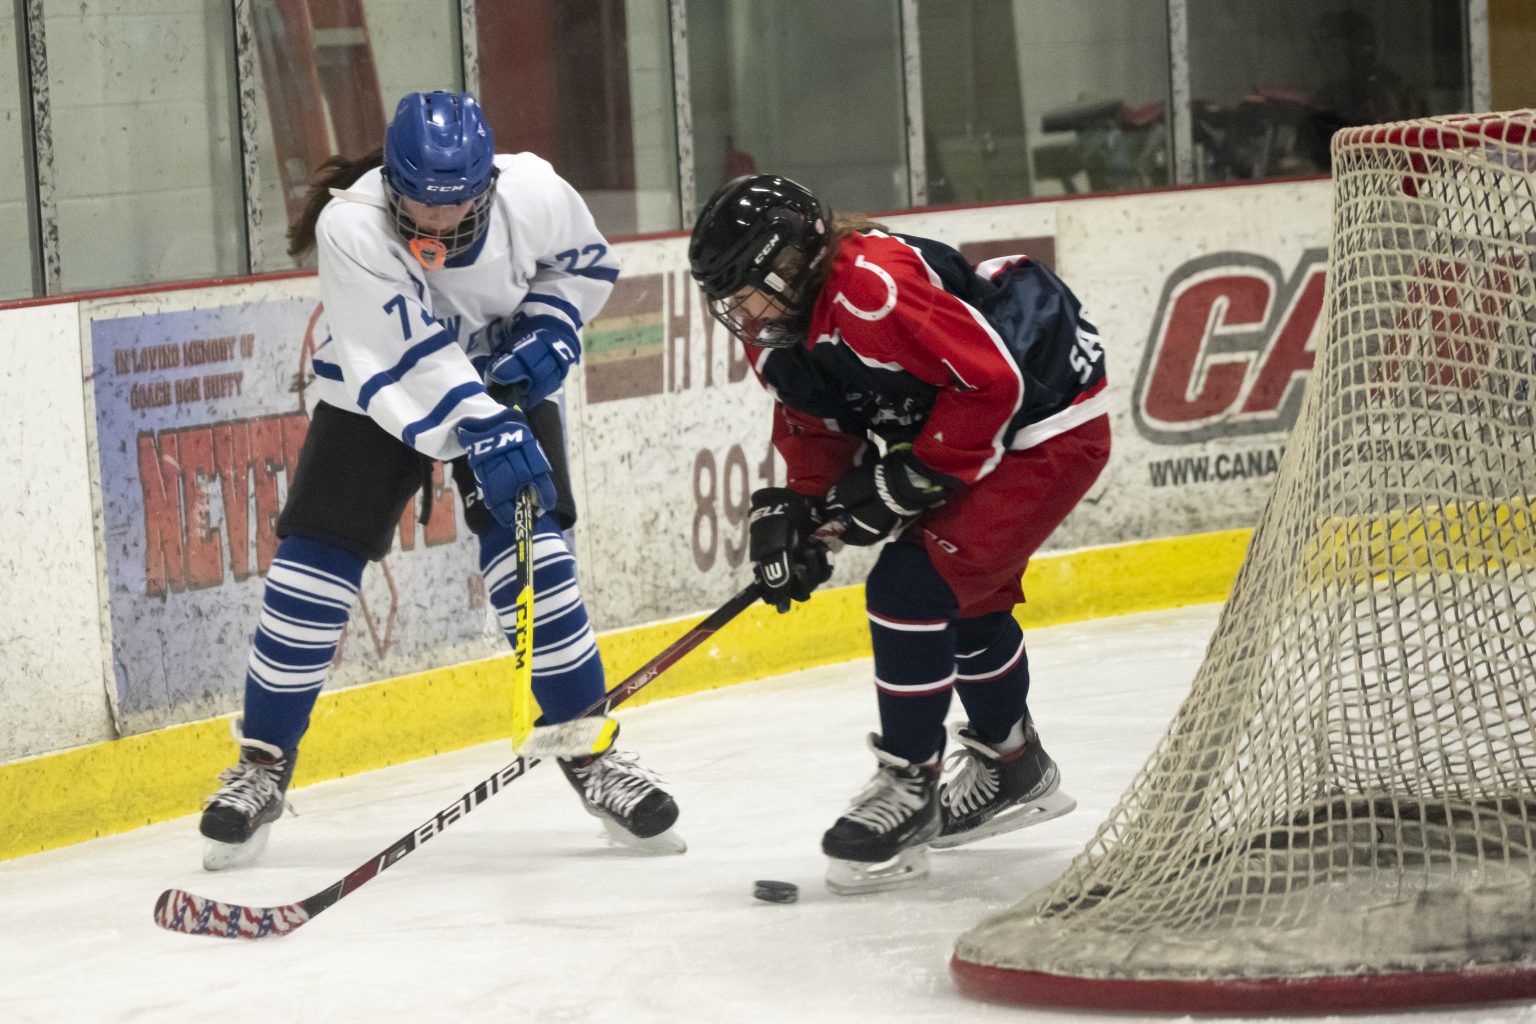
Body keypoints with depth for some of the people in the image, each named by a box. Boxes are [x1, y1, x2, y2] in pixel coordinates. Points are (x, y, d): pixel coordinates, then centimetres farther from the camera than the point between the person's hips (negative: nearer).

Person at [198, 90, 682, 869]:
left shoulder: (531, 192, -23)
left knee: (531, 555, -14)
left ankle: (591, 755, -2)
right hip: (374, 393, -1)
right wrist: (481, 434, -48)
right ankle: (263, 764, 7)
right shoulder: (350, 227, -32)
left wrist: (547, 331, -16)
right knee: (315, 565, -9)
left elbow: (583, 260, 0)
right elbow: (408, 363, -37)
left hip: (502, 382, 1)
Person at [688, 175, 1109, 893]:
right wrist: (793, 512, -3)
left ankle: (909, 788, -6)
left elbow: (991, 380, -29)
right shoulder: (779, 334, 0)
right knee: (965, 596, 22)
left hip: (1049, 428, -11)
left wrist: (912, 479, -23)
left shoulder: (870, 286, -31)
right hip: (970, 436, 11)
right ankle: (1013, 769, 43)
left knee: (911, 585, -16)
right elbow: (814, 429, 13)